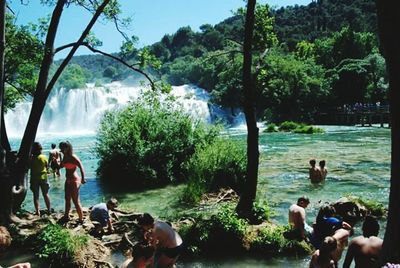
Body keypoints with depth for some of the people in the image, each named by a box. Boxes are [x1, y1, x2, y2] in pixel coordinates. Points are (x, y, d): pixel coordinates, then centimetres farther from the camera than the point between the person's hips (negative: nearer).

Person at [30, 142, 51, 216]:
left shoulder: (31, 158, -14)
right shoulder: (44, 157, -11)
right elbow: (47, 166, -1)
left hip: (34, 178, -1)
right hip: (43, 177, 1)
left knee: (36, 195, 8)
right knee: (45, 194, 13)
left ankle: (37, 211, 8)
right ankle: (49, 209, 20)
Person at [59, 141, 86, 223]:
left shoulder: (73, 157, -20)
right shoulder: (65, 157, 6)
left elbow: (81, 167, -29)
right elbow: (61, 166, 16)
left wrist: (82, 179, -38)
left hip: (74, 181, -9)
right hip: (68, 180, 10)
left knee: (76, 201, -3)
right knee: (67, 199, 22)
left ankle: (81, 220, 8)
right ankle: (66, 216, 39)